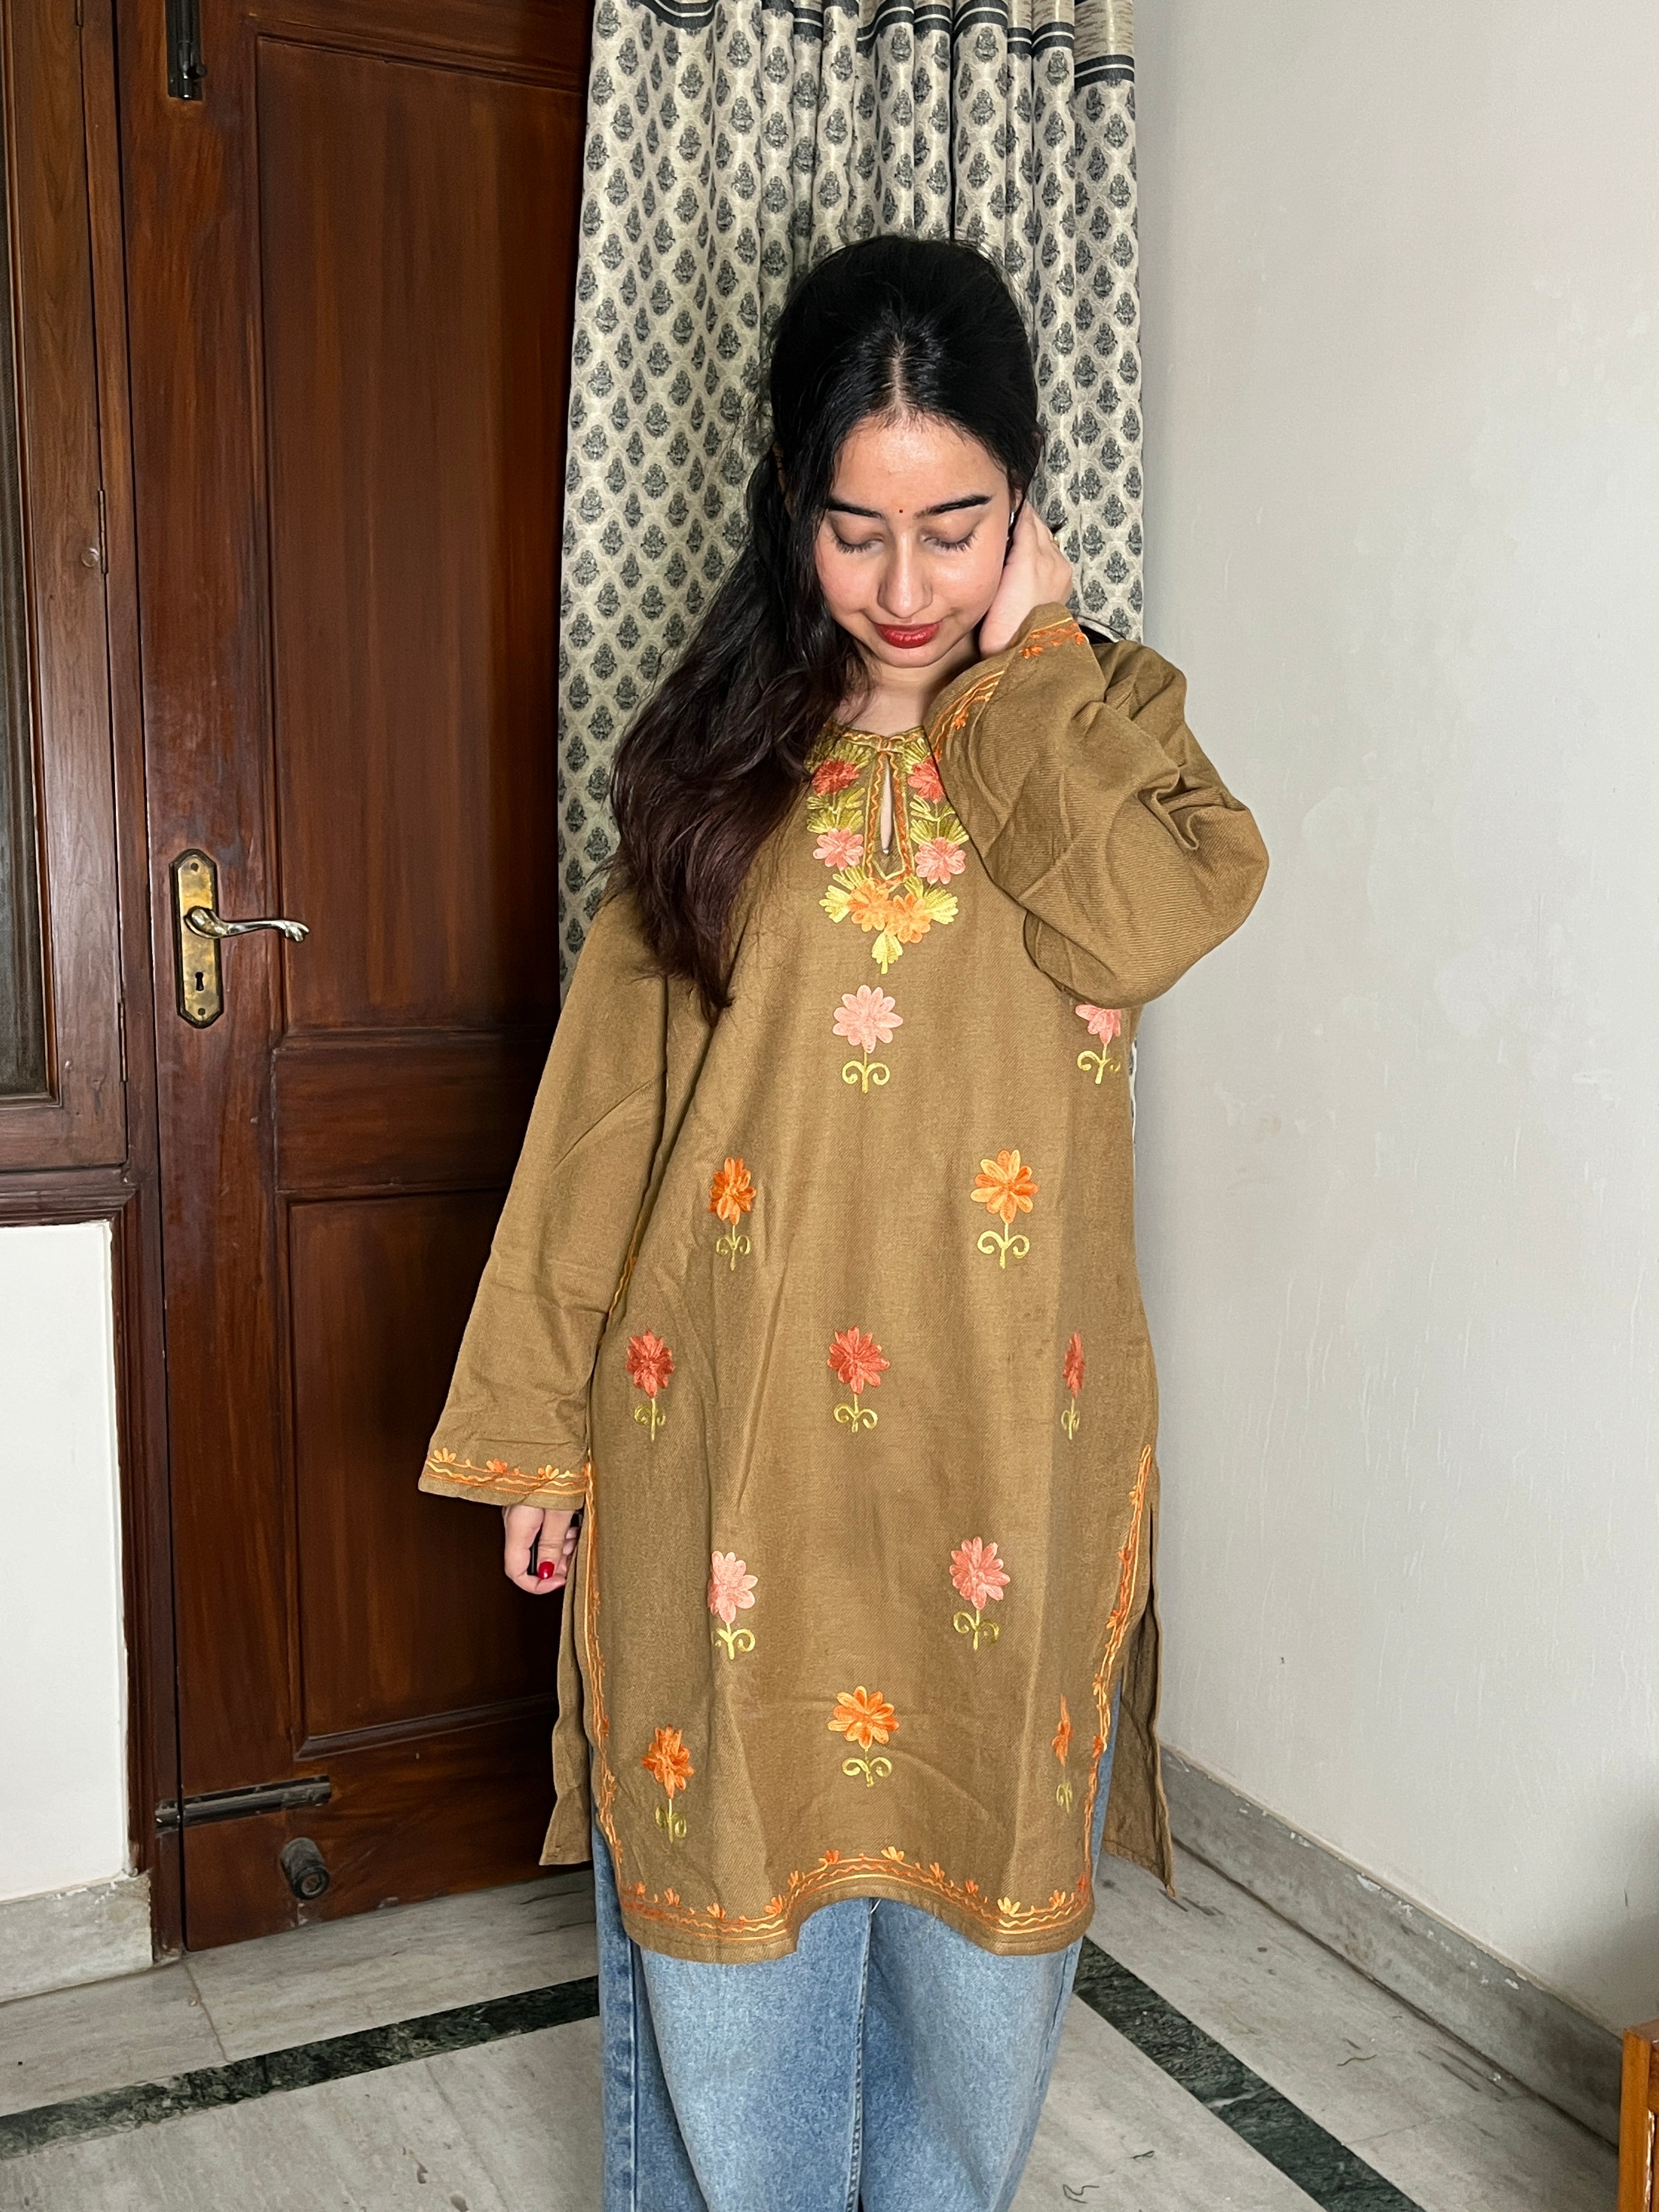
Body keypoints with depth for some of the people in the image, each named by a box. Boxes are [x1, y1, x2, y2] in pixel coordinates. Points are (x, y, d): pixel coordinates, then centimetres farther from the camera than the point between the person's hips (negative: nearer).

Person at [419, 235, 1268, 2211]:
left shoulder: (1106, 720, 5)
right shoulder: (723, 746, 5)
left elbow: (1144, 922, -19)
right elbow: (609, 1091, 4)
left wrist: (1023, 658, -8)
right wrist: (538, 1426, 4)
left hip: (1001, 1448, 0)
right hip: (732, 1441, 0)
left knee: (980, 1900, 15)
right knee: (724, 1912, 11)